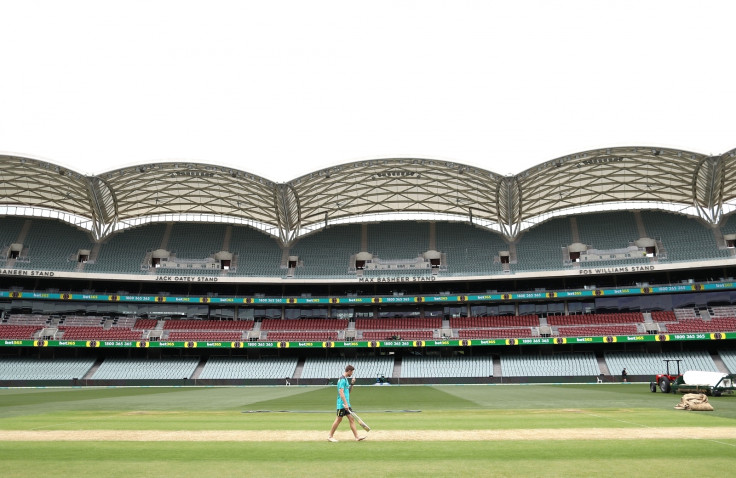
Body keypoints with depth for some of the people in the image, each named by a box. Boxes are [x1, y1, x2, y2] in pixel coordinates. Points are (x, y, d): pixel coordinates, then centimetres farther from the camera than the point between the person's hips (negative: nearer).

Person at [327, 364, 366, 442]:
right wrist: (345, 404, -24)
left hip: (346, 404, 9)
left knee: (352, 419, 4)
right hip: (342, 404, -9)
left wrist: (352, 384, 9)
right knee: (338, 419, -1)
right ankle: (330, 436, 10)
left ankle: (357, 436, 3)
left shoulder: (346, 379, 16)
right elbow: (341, 392, -21)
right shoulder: (342, 379, -14)